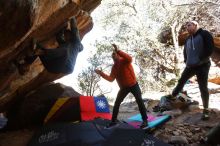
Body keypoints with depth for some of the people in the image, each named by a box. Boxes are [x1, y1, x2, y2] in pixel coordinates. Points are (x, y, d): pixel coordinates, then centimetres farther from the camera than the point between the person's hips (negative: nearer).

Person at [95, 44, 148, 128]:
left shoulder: (124, 61, -14)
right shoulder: (114, 67, 2)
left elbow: (129, 58, -41)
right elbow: (111, 79, -5)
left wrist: (118, 51, -45)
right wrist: (101, 73, -15)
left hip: (133, 85, -5)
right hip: (124, 87, 5)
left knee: (139, 101, -9)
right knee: (116, 103, 3)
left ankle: (145, 120, 3)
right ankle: (113, 121, 15)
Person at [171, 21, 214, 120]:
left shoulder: (204, 34, -4)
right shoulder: (188, 39, 16)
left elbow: (210, 48, -13)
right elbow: (185, 51, 25)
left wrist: (201, 59, -16)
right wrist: (186, 61, 10)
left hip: (202, 65, -6)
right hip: (190, 66, 6)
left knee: (203, 88, -4)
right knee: (181, 81, 14)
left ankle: (206, 110, 7)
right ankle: (173, 96, 35)